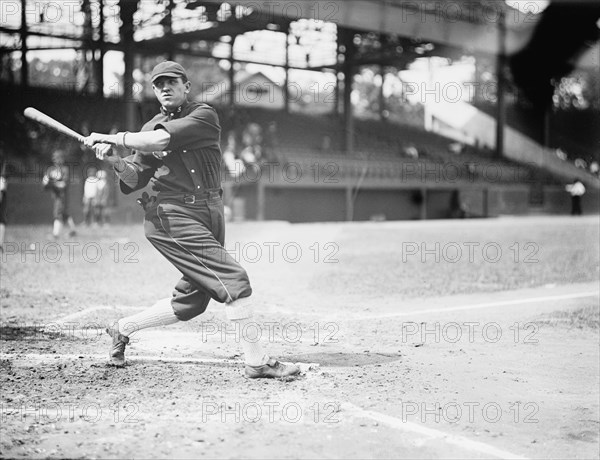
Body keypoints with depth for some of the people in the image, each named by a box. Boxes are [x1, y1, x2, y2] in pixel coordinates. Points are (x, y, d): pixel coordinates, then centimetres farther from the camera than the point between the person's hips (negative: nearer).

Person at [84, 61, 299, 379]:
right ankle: (256, 361, -9)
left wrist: (112, 138, -10)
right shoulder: (150, 129, 8)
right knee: (234, 280, -15)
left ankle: (123, 329, 27)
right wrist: (115, 161, -14)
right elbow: (134, 180, 4)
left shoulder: (204, 115, 1)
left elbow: (160, 140, -14)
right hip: (172, 216, -3)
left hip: (209, 215, 3)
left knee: (190, 302, 7)